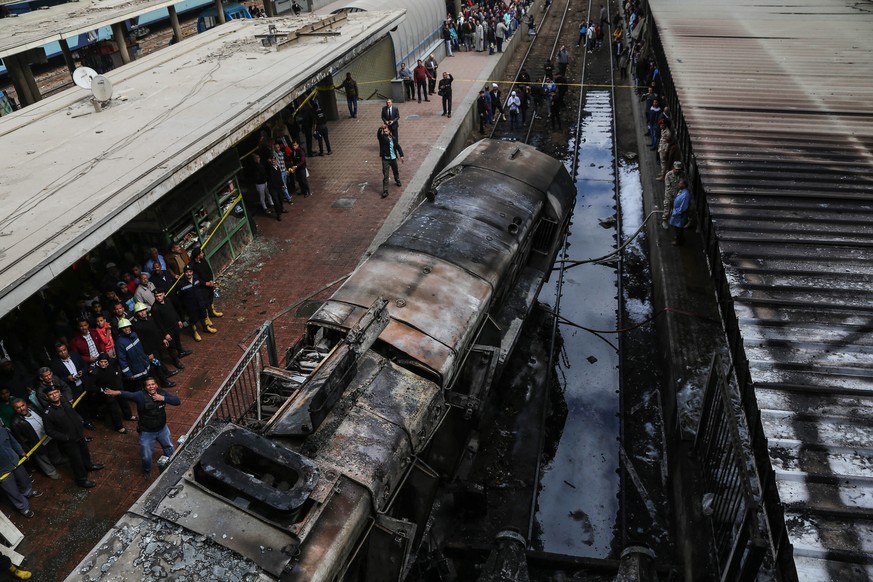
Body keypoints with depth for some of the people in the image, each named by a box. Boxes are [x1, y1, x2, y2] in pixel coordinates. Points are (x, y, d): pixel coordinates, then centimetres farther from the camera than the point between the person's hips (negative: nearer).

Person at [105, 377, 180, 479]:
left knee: (169, 447, 25)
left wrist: (163, 398, -26)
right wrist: (118, 393, -49)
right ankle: (147, 471, 44)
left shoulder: (162, 393, -11)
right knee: (146, 456, 10)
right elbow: (129, 395, -34)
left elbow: (177, 401, -15)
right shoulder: (141, 395, -20)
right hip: (147, 432, -3)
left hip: (162, 429, 4)